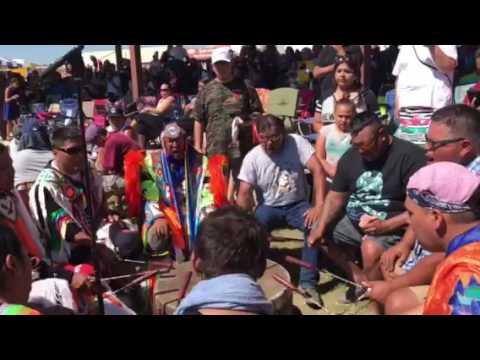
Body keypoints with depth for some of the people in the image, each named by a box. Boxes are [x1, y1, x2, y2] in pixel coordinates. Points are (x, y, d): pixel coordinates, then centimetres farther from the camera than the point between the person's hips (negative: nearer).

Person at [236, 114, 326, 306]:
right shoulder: (252, 158, -10)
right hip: (269, 207, 1)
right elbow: (244, 195, -10)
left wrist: (319, 206, -29)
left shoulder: (297, 142, -14)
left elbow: (318, 171, -20)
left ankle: (308, 282, -19)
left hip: (297, 204, -1)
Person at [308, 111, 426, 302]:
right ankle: (358, 276, 9)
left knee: (371, 249, -34)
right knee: (320, 235, 0)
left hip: (392, 227, -7)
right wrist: (321, 227, -8)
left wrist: (386, 226, -27)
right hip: (354, 222, 7)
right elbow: (336, 196, 6)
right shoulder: (351, 156, 2)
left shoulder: (410, 156, -17)